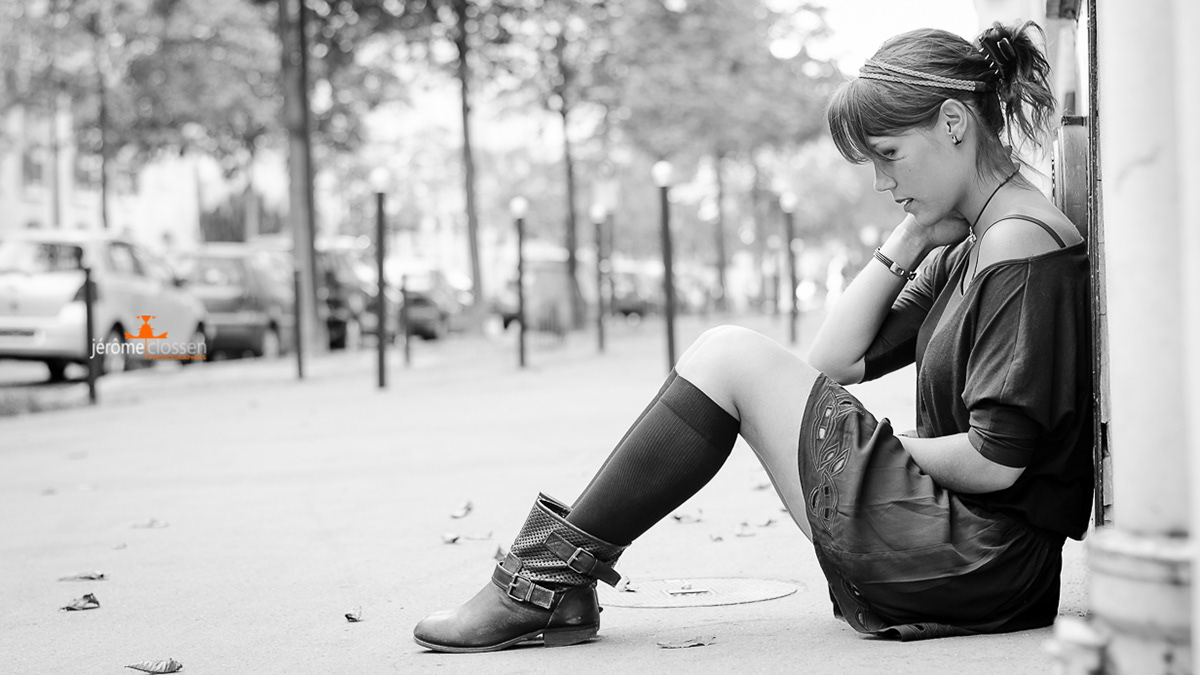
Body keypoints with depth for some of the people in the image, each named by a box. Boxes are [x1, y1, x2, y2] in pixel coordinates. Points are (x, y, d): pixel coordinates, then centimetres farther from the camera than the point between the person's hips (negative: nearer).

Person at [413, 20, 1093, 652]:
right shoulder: (969, 247, 17)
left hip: (982, 563, -10)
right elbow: (837, 359, 11)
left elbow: (996, 460, -21)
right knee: (734, 359, 10)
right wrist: (912, 238, 5)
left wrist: (889, 446, -4)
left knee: (731, 357, -9)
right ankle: (558, 586, 6)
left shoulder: (1020, 244, -14)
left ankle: (552, 575, -2)